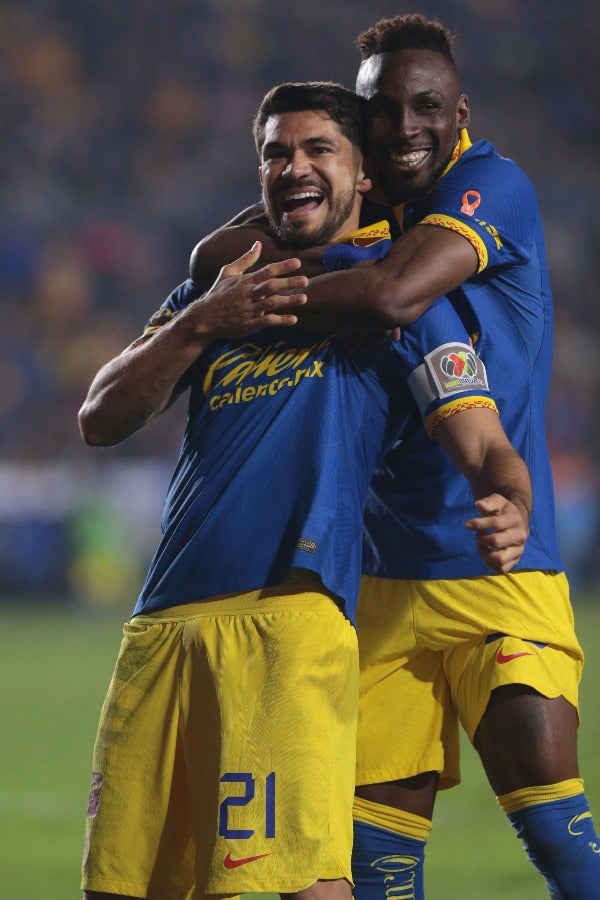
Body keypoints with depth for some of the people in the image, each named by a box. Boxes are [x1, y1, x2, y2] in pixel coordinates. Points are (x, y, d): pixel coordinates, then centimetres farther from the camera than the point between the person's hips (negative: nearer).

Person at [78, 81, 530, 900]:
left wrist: (508, 511, -23)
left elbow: (485, 449, 1)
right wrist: (201, 324, -3)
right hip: (164, 620, 5)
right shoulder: (216, 288, 23)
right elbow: (101, 420, 13)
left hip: (292, 609, -5)